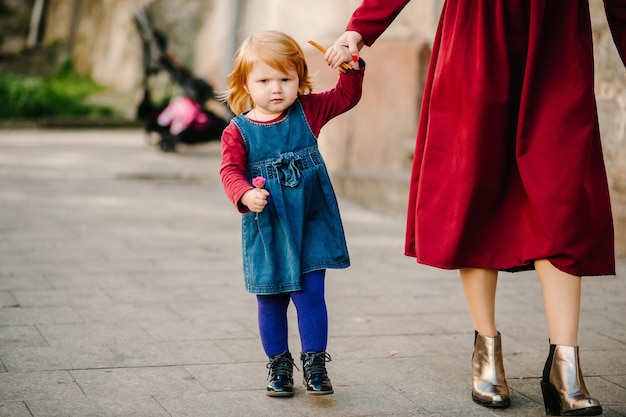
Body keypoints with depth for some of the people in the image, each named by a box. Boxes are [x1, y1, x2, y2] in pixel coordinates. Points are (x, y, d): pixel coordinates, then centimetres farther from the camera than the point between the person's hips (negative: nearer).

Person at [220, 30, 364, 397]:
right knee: (271, 301, 10)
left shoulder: (307, 111, 3)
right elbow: (231, 170, -13)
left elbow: (347, 96, 7)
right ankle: (279, 365, 26)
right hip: (266, 229, 0)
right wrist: (245, 194, -32)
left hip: (311, 224, 0)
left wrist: (350, 66, -10)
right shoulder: (239, 131, -5)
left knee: (311, 295, -2)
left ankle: (315, 364, 9)